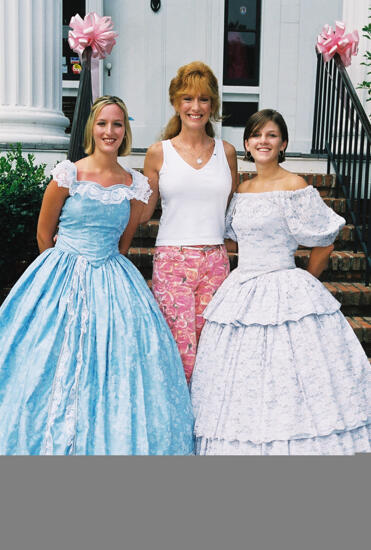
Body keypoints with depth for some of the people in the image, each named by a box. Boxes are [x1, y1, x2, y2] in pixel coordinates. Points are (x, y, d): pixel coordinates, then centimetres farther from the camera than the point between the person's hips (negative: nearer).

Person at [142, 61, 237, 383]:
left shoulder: (226, 152, 10)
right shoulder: (159, 153, 4)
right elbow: (142, 212, 10)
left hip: (215, 262, 2)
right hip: (172, 261, -2)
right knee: (182, 359, -6)